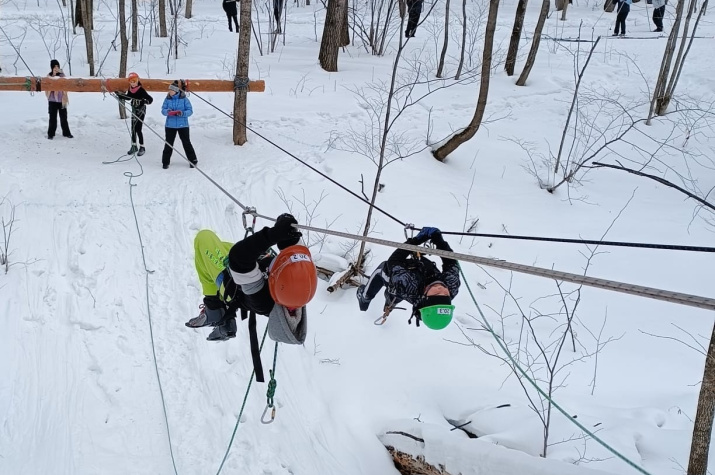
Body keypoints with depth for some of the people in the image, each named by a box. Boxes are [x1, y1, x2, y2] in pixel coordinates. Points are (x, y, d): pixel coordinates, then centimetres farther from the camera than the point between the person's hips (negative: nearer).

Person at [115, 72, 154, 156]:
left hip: (141, 110, -6)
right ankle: (134, 146, 24)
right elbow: (128, 97, 18)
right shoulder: (130, 90, -1)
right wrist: (119, 95, 10)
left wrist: (145, 101, -42)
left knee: (138, 129, -5)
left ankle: (142, 147, 8)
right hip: (134, 110, 6)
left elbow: (150, 99, -23)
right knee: (133, 129, 11)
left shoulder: (141, 90, -19)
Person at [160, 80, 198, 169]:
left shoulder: (184, 99, -9)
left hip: (183, 125, -2)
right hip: (170, 125, 2)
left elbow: (190, 111, -9)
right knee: (168, 143, 9)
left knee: (186, 143, 6)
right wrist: (168, 111, -25)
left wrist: (182, 113, -28)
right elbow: (163, 110, -2)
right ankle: (165, 161, 19)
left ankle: (193, 160, 19)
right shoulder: (167, 99, 0)